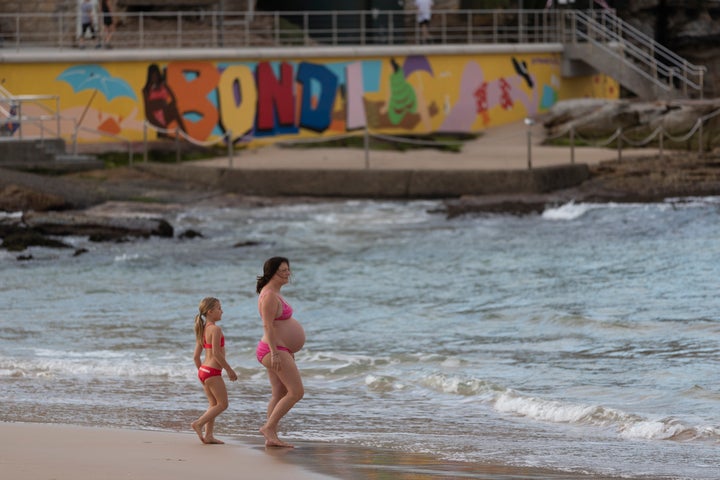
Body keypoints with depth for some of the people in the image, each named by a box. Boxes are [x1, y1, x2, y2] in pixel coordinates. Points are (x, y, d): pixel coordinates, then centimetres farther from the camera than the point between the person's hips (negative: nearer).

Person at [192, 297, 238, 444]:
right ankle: (199, 423, -10)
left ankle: (208, 435, 8)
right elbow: (216, 353, -20)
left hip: (203, 371, 9)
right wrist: (229, 370, -13)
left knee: (214, 404, 13)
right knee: (222, 404, -1)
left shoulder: (203, 330, 13)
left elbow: (196, 356, 14)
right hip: (213, 371, -9)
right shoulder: (215, 329, -14)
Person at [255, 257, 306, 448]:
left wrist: (287, 350, 25)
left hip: (281, 351, 11)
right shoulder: (269, 296, -16)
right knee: (296, 392, -11)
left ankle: (271, 438, 7)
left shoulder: (274, 293, 16)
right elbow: (267, 326, -22)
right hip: (275, 351, -11)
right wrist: (274, 352, -26)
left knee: (279, 395, 8)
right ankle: (268, 427, -10)